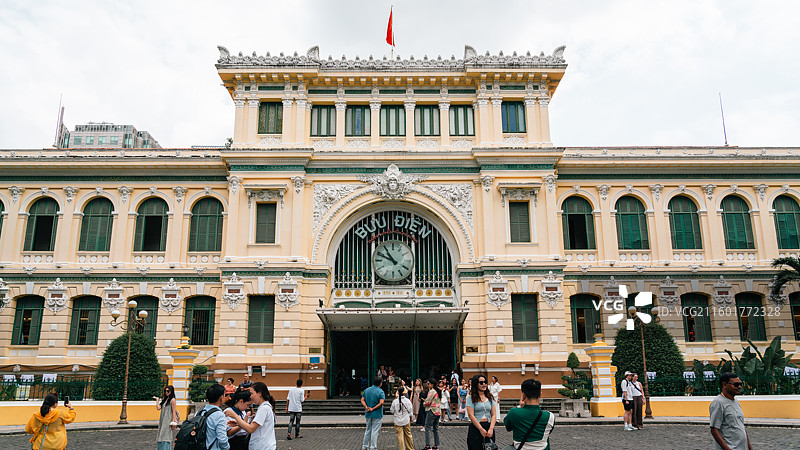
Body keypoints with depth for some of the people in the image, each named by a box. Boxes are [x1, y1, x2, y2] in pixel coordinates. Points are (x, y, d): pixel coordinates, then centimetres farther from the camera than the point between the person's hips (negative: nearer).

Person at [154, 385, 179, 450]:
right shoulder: (164, 399, 15)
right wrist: (157, 400, 12)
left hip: (169, 422, -8)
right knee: (160, 438, 8)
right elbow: (158, 408, 7)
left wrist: (173, 423, -16)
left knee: (166, 438, -10)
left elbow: (174, 412, -11)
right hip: (163, 421, 8)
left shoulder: (172, 400, -7)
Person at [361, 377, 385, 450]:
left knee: (368, 430, 18)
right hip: (377, 414, -5)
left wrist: (366, 407, -13)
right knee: (374, 431, 3)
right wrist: (373, 409, -19)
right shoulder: (380, 392, -13)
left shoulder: (366, 390, 5)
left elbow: (362, 400, -1)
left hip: (368, 414, 5)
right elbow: (381, 403, -23)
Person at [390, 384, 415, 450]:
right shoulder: (407, 401, -7)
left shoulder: (395, 401, -9)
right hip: (406, 420, 1)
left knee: (400, 436, 2)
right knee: (408, 435, 14)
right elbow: (410, 411, 1)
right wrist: (411, 418, 16)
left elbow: (392, 411, 1)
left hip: (398, 421, -1)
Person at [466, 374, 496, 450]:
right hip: (475, 428, -4)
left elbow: (493, 415, 7)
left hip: (489, 427, 4)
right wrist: (481, 429, -14)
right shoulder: (471, 398, -1)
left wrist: (491, 429, -8)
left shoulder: (490, 398, 12)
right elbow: (471, 415, -9)